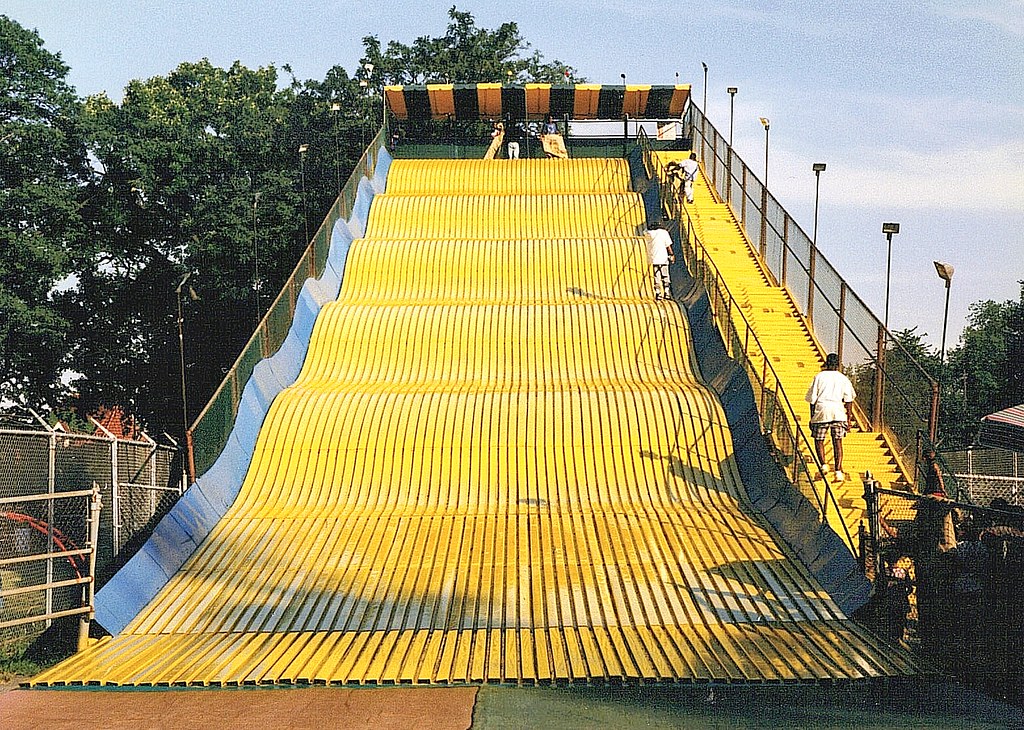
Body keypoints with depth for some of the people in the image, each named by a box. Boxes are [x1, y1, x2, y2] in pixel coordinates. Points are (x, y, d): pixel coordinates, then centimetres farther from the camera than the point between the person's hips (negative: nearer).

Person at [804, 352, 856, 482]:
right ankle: (838, 471, -4)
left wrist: (812, 417, 9)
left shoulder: (819, 377, 5)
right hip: (838, 413, 1)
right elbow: (848, 400, 4)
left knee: (819, 440, 10)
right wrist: (848, 419, 8)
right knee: (837, 442, 4)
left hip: (821, 410, -1)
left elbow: (812, 399, 3)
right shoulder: (843, 379, 9)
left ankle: (823, 464, -11)